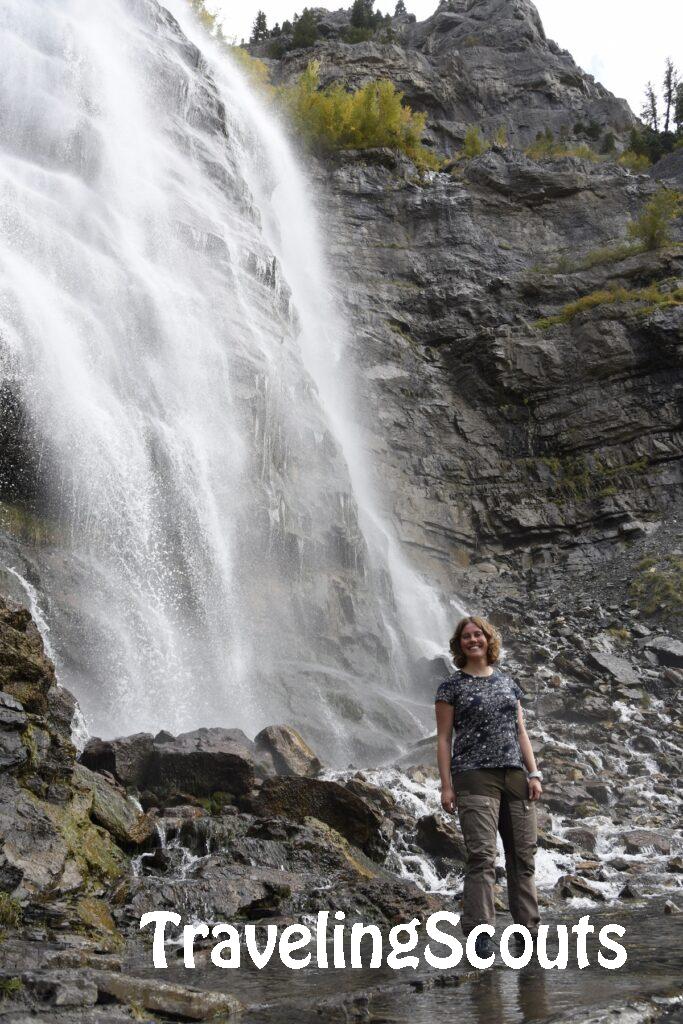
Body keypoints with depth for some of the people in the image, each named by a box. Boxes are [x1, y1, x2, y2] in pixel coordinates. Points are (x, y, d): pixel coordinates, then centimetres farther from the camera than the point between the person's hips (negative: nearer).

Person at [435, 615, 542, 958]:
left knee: (523, 855, 4)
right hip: (475, 777, -4)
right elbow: (443, 738, 0)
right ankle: (479, 931, -11)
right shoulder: (452, 686, 3)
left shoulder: (507, 682, 16)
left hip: (514, 776, 5)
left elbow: (521, 731, 15)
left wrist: (533, 773, 5)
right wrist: (446, 785, -7)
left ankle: (528, 928, 12)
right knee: (481, 855, -12)